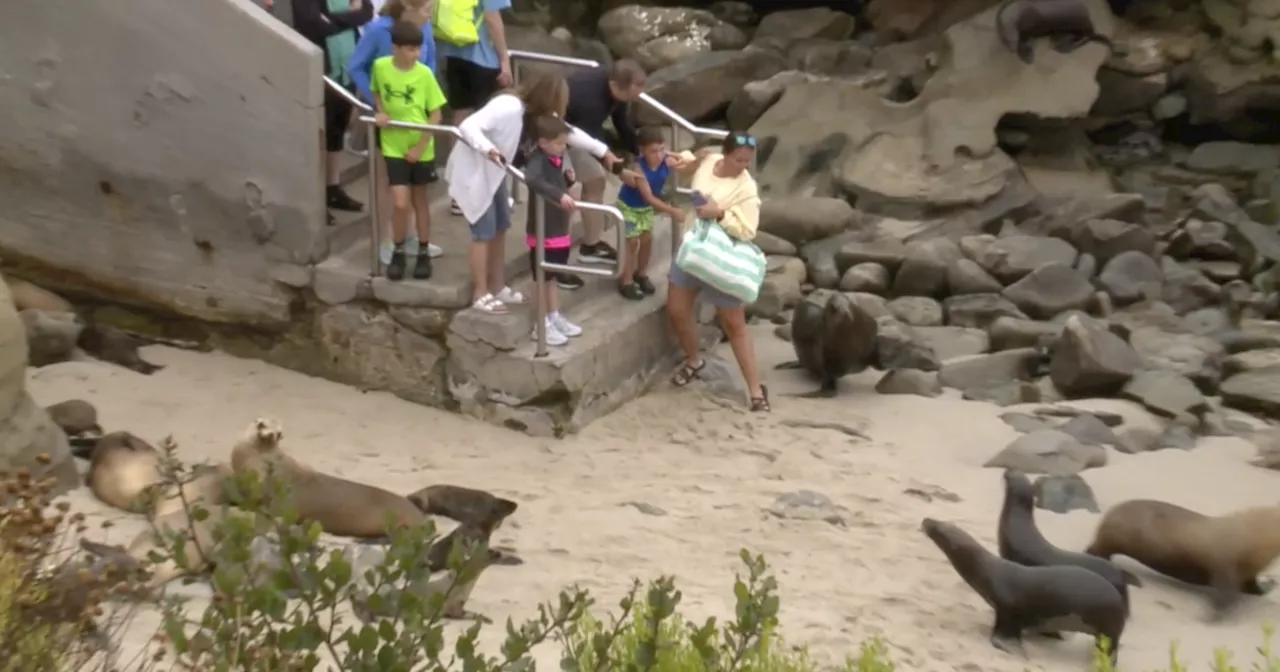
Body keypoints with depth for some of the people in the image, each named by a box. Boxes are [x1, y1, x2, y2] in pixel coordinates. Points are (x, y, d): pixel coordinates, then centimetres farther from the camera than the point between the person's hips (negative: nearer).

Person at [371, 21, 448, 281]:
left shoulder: (424, 74, -13)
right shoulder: (380, 66, -10)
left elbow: (436, 113, -7)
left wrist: (421, 146, -12)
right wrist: (381, 111, -8)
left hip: (420, 148, 0)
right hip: (394, 146, 0)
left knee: (419, 200, 13)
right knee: (401, 204, -7)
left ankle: (423, 253, 26)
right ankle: (398, 252, 14)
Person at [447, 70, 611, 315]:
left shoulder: (535, 112, -3)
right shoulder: (507, 107, -30)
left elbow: (567, 131, 8)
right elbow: (468, 125, -37)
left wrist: (603, 151, 8)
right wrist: (487, 148, -54)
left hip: (493, 170, 9)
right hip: (473, 169, -9)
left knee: (501, 226, 13)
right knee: (485, 230, -4)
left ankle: (497, 287, 26)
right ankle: (480, 295, 6)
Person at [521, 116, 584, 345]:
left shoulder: (556, 160, 5)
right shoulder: (538, 160, -22)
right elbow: (532, 180, -44)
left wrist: (568, 179, -1)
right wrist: (560, 195, -50)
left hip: (559, 230, 8)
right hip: (543, 232, -8)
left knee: (552, 277, 20)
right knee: (543, 278, 4)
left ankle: (555, 317, 34)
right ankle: (542, 325, 14)